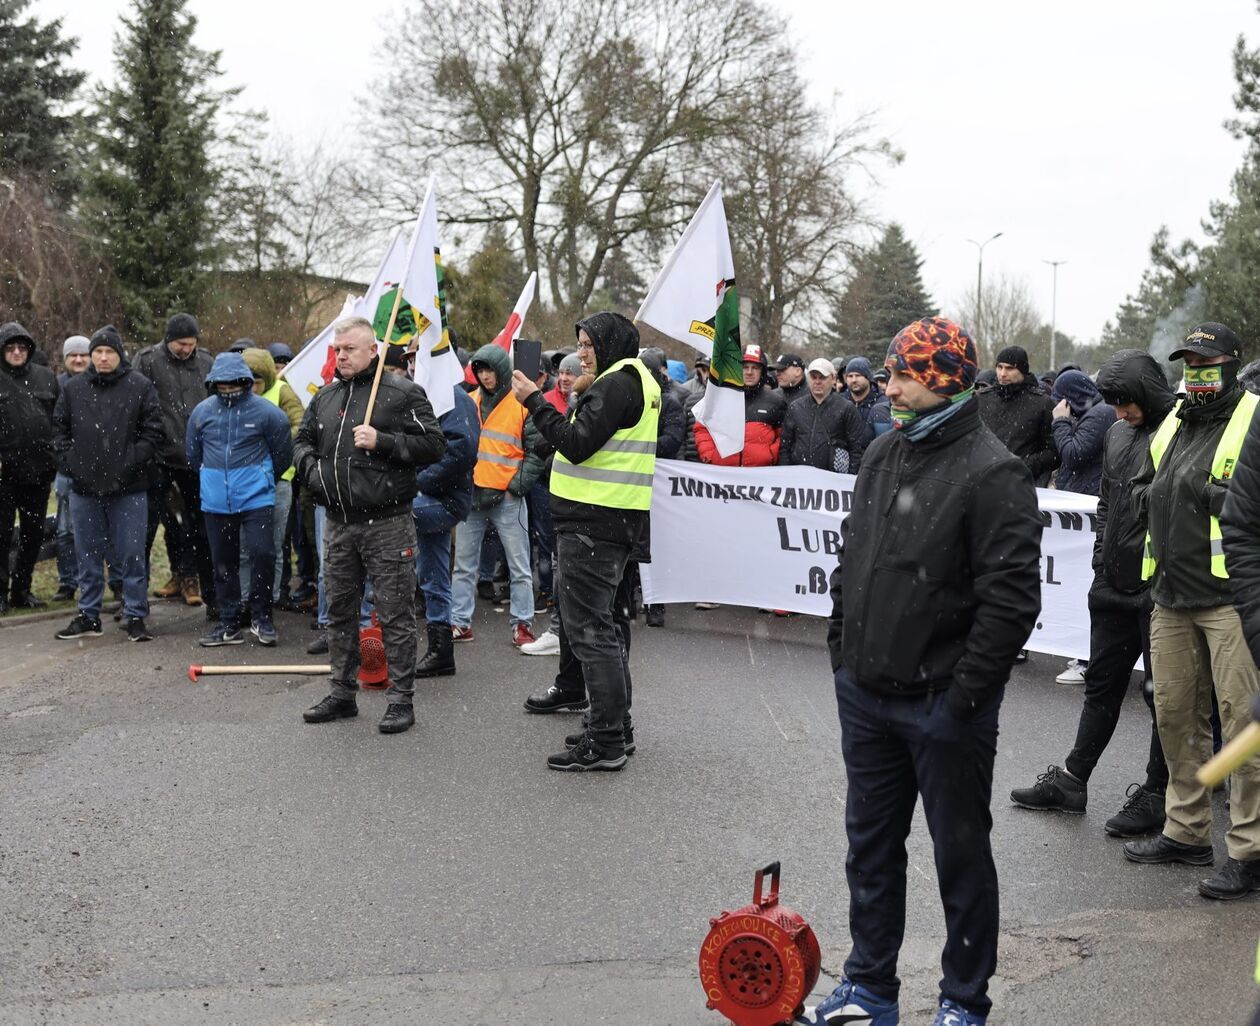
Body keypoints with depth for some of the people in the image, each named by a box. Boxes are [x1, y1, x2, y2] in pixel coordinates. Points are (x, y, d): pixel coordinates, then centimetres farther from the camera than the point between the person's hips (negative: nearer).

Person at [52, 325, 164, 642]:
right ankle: (88, 616, 21)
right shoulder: (73, 388, 8)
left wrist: (133, 463, -11)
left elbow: (152, 431, -2)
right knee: (88, 556, 11)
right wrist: (68, 463, 2)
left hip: (129, 488, -3)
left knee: (132, 554, 1)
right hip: (84, 486, 3)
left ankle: (135, 616, 9)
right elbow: (60, 429, 14)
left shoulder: (140, 386, -1)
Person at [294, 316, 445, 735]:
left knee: (396, 614, -1)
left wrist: (383, 442, -18)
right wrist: (312, 468, 5)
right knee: (340, 610, 14)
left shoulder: (402, 393, -5)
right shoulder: (324, 397, 13)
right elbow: (303, 441, 26)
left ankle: (401, 700, 6)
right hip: (338, 524, 6)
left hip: (387, 524, -6)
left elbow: (433, 444, -10)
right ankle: (343, 693, 26)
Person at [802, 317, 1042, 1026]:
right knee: (871, 843, 17)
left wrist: (964, 692, -19)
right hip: (865, 696, 7)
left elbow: (1012, 598, -20)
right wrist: (843, 645, 12)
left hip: (944, 708, -7)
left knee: (961, 855, 8)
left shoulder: (993, 474, -16)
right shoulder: (884, 455, 8)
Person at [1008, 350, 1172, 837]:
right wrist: (1101, 558, 14)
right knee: (1102, 684, 17)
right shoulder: (1117, 432, 10)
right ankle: (1071, 780, 27)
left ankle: (1156, 795, 18)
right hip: (1114, 586, 8)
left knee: (1162, 693, 6)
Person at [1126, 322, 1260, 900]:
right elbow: (1141, 490, 27)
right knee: (1176, 715, 12)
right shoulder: (1173, 422, 17)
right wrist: (1154, 495, 7)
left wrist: (1210, 495, -19)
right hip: (1172, 595, 7)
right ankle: (1186, 831, 25)